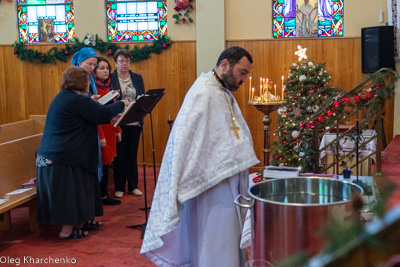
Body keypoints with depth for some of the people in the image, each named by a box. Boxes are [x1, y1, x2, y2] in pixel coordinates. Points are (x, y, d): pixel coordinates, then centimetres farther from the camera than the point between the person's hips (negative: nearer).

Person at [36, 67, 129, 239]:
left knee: (68, 193, 14)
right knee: (73, 191, 0)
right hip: (65, 156, -10)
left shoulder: (62, 97, 15)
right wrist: (121, 104, -2)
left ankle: (75, 224, 20)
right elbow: (102, 114, -16)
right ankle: (68, 230, 6)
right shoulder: (78, 100, -17)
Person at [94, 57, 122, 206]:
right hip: (99, 131, -8)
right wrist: (100, 136, -20)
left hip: (109, 131, 8)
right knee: (100, 164, -2)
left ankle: (104, 196, 19)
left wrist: (117, 130, 16)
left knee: (106, 164, 11)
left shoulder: (106, 87, 15)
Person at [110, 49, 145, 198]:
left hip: (134, 122, 3)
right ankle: (119, 188, 12)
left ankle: (133, 186, 20)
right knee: (119, 155, 2)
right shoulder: (110, 78, -2)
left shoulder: (138, 78, 11)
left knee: (132, 154, 10)